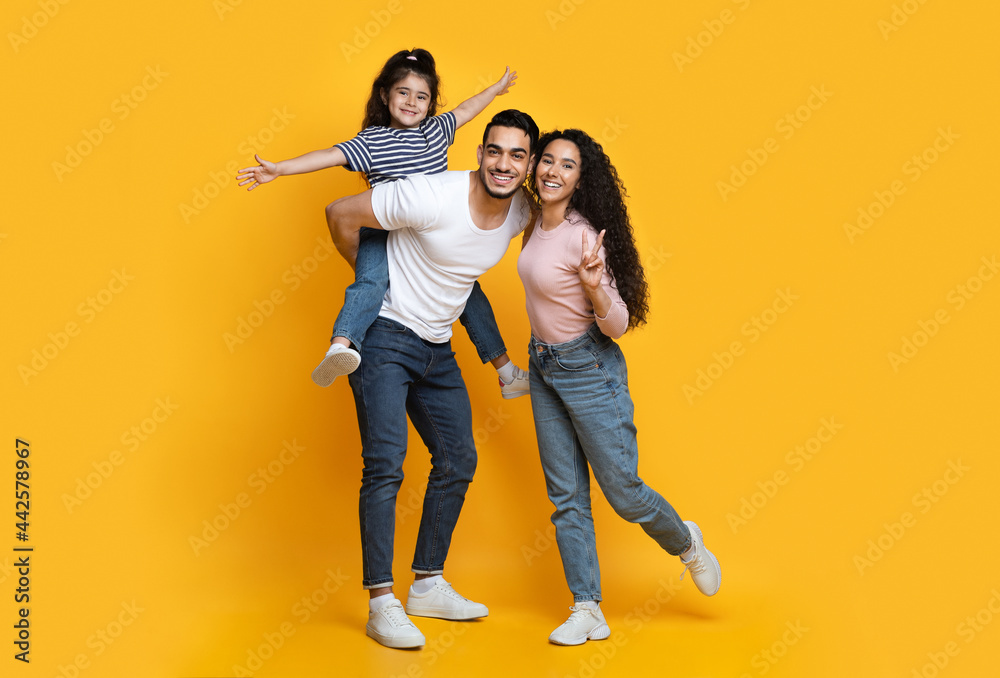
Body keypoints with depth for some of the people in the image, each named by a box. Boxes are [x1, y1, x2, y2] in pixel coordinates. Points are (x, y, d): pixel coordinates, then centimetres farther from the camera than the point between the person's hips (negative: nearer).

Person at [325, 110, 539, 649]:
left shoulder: (523, 212, -4)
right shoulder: (432, 196, -23)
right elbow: (340, 213, -15)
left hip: (437, 349, 7)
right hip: (385, 336, -7)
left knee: (458, 461, 10)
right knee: (386, 463, -13)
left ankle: (428, 585, 24)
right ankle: (382, 602, -4)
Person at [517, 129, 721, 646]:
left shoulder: (584, 237, -20)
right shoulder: (537, 225, 2)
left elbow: (617, 324, -20)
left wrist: (594, 286, -35)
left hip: (588, 369, -7)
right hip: (543, 367, 7)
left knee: (623, 492, 2)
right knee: (565, 497, 7)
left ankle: (686, 544, 33)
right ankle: (587, 610, 15)